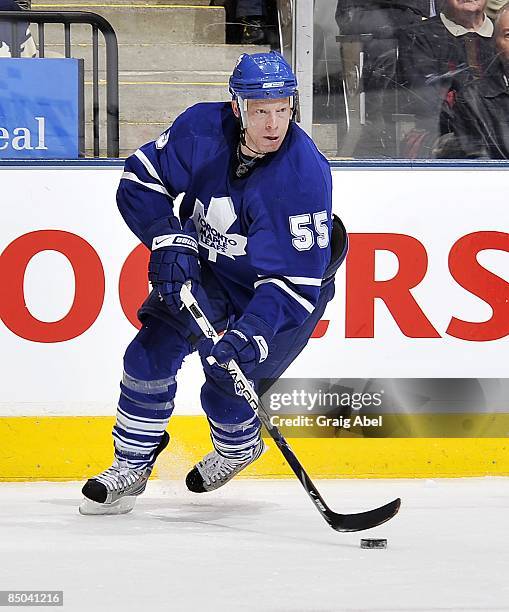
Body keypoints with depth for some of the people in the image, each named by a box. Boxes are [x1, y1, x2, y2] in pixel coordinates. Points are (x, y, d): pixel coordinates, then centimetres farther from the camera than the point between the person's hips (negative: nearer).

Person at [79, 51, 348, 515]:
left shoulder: (305, 176, -34)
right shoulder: (202, 129, -22)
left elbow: (295, 279, -33)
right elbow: (141, 178, -8)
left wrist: (252, 333, -44)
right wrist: (168, 239, -22)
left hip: (280, 290, -4)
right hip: (204, 265, 4)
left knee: (226, 386, -10)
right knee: (151, 352, -7)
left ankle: (240, 447, 26)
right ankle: (131, 468, 11)